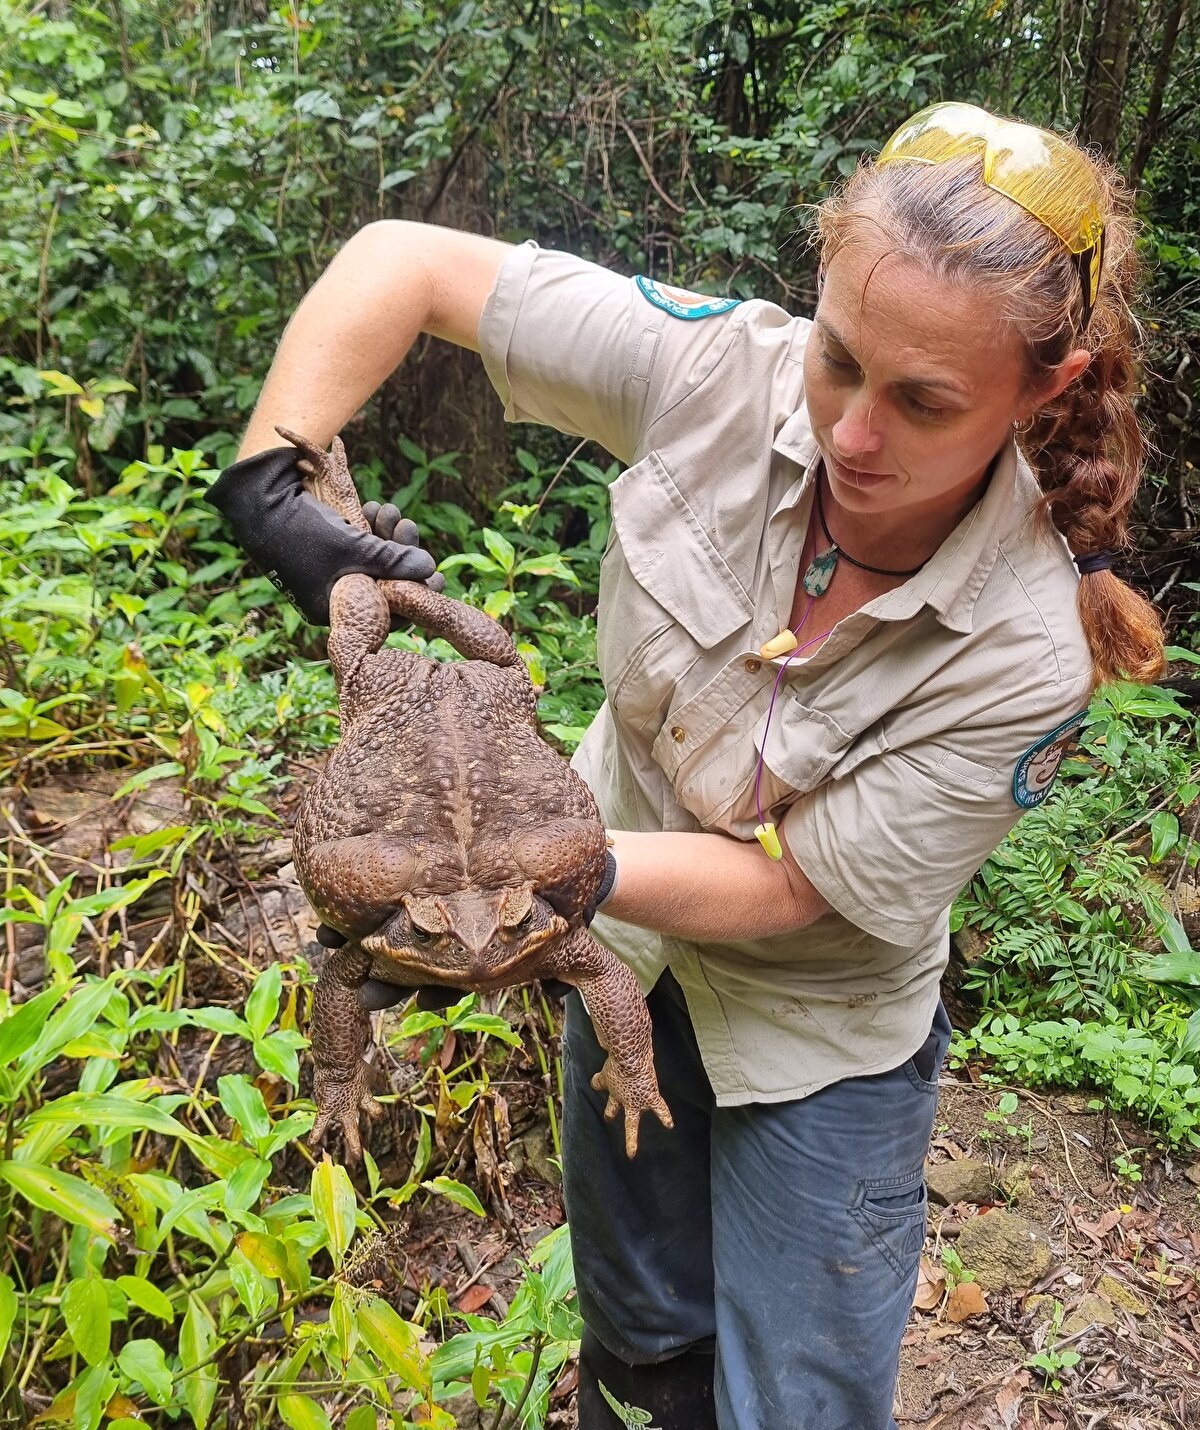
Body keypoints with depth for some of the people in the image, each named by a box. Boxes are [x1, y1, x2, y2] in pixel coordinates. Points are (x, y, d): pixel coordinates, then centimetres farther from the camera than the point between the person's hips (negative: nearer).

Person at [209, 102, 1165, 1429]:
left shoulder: (1028, 654, -31)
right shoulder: (723, 370, -26)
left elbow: (787, 884, -25)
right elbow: (403, 261, -18)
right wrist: (269, 475, -29)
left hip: (816, 1026, -2)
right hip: (628, 938, 3)